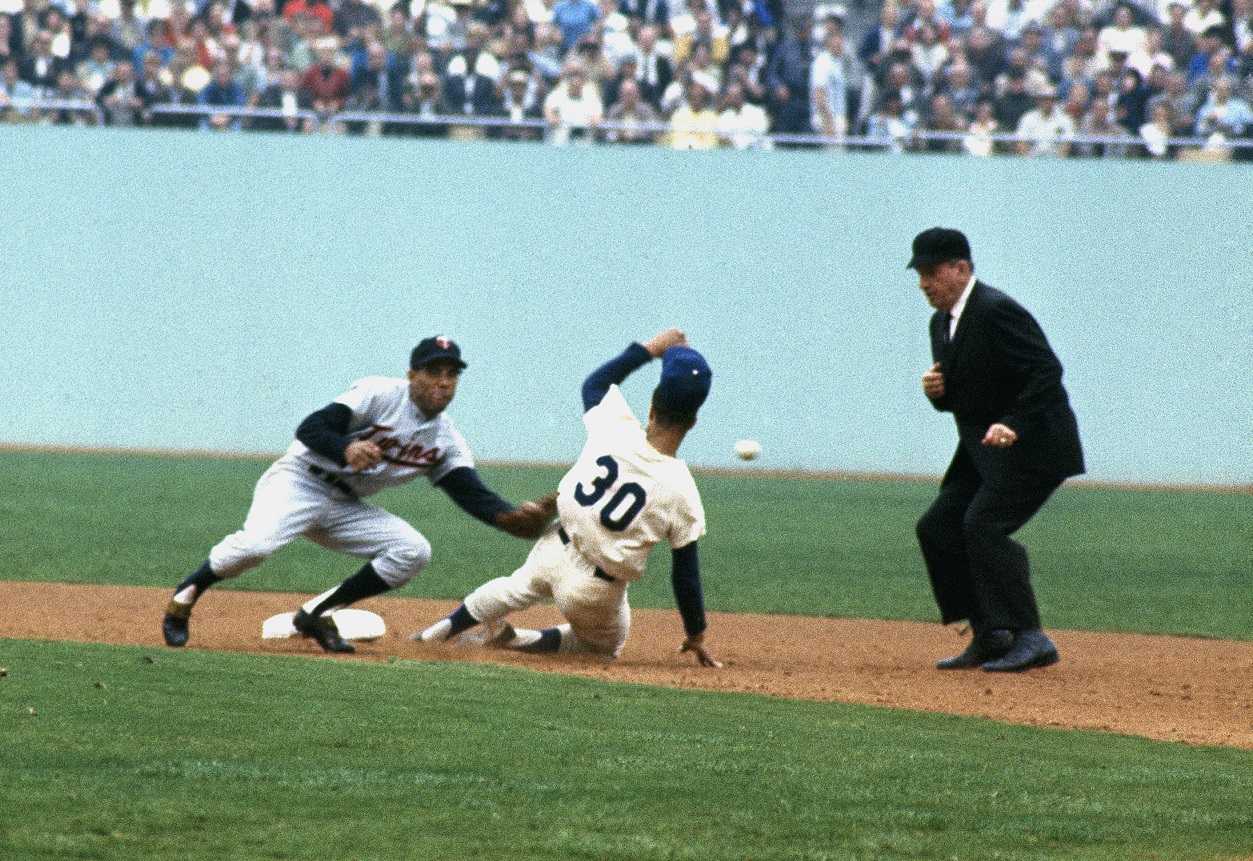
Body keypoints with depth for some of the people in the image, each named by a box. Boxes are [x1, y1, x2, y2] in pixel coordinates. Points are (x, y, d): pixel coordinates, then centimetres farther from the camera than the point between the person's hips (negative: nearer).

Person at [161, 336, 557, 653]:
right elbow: (310, 429, -20)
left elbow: (472, 494, -7)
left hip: (345, 507, 7)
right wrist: (346, 448, -41)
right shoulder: (379, 394, -14)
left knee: (413, 551, -12)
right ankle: (186, 596, -7)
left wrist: (513, 518, -26)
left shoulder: (447, 440, 4)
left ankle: (317, 613, -2)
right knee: (256, 543, -34)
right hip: (297, 482, -7)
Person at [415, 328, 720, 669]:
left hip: (554, 550, 4)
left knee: (518, 588, 37)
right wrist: (696, 635, 1)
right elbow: (685, 573, -12)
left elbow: (594, 383, 9)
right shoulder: (682, 493, -21)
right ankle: (519, 641, 8)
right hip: (595, 593, -4)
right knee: (606, 645, 28)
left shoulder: (614, 432, -15)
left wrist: (649, 349, 14)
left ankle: (440, 631, 29)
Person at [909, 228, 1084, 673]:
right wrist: (937, 392, -3)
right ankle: (990, 637, 11)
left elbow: (1047, 370, -24)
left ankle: (1030, 638, -18)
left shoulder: (997, 311, -18)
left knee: (983, 525, -22)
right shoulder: (942, 322, 13)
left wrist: (1014, 424, -33)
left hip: (1030, 447, -10)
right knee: (937, 527, 5)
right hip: (983, 452, 10)